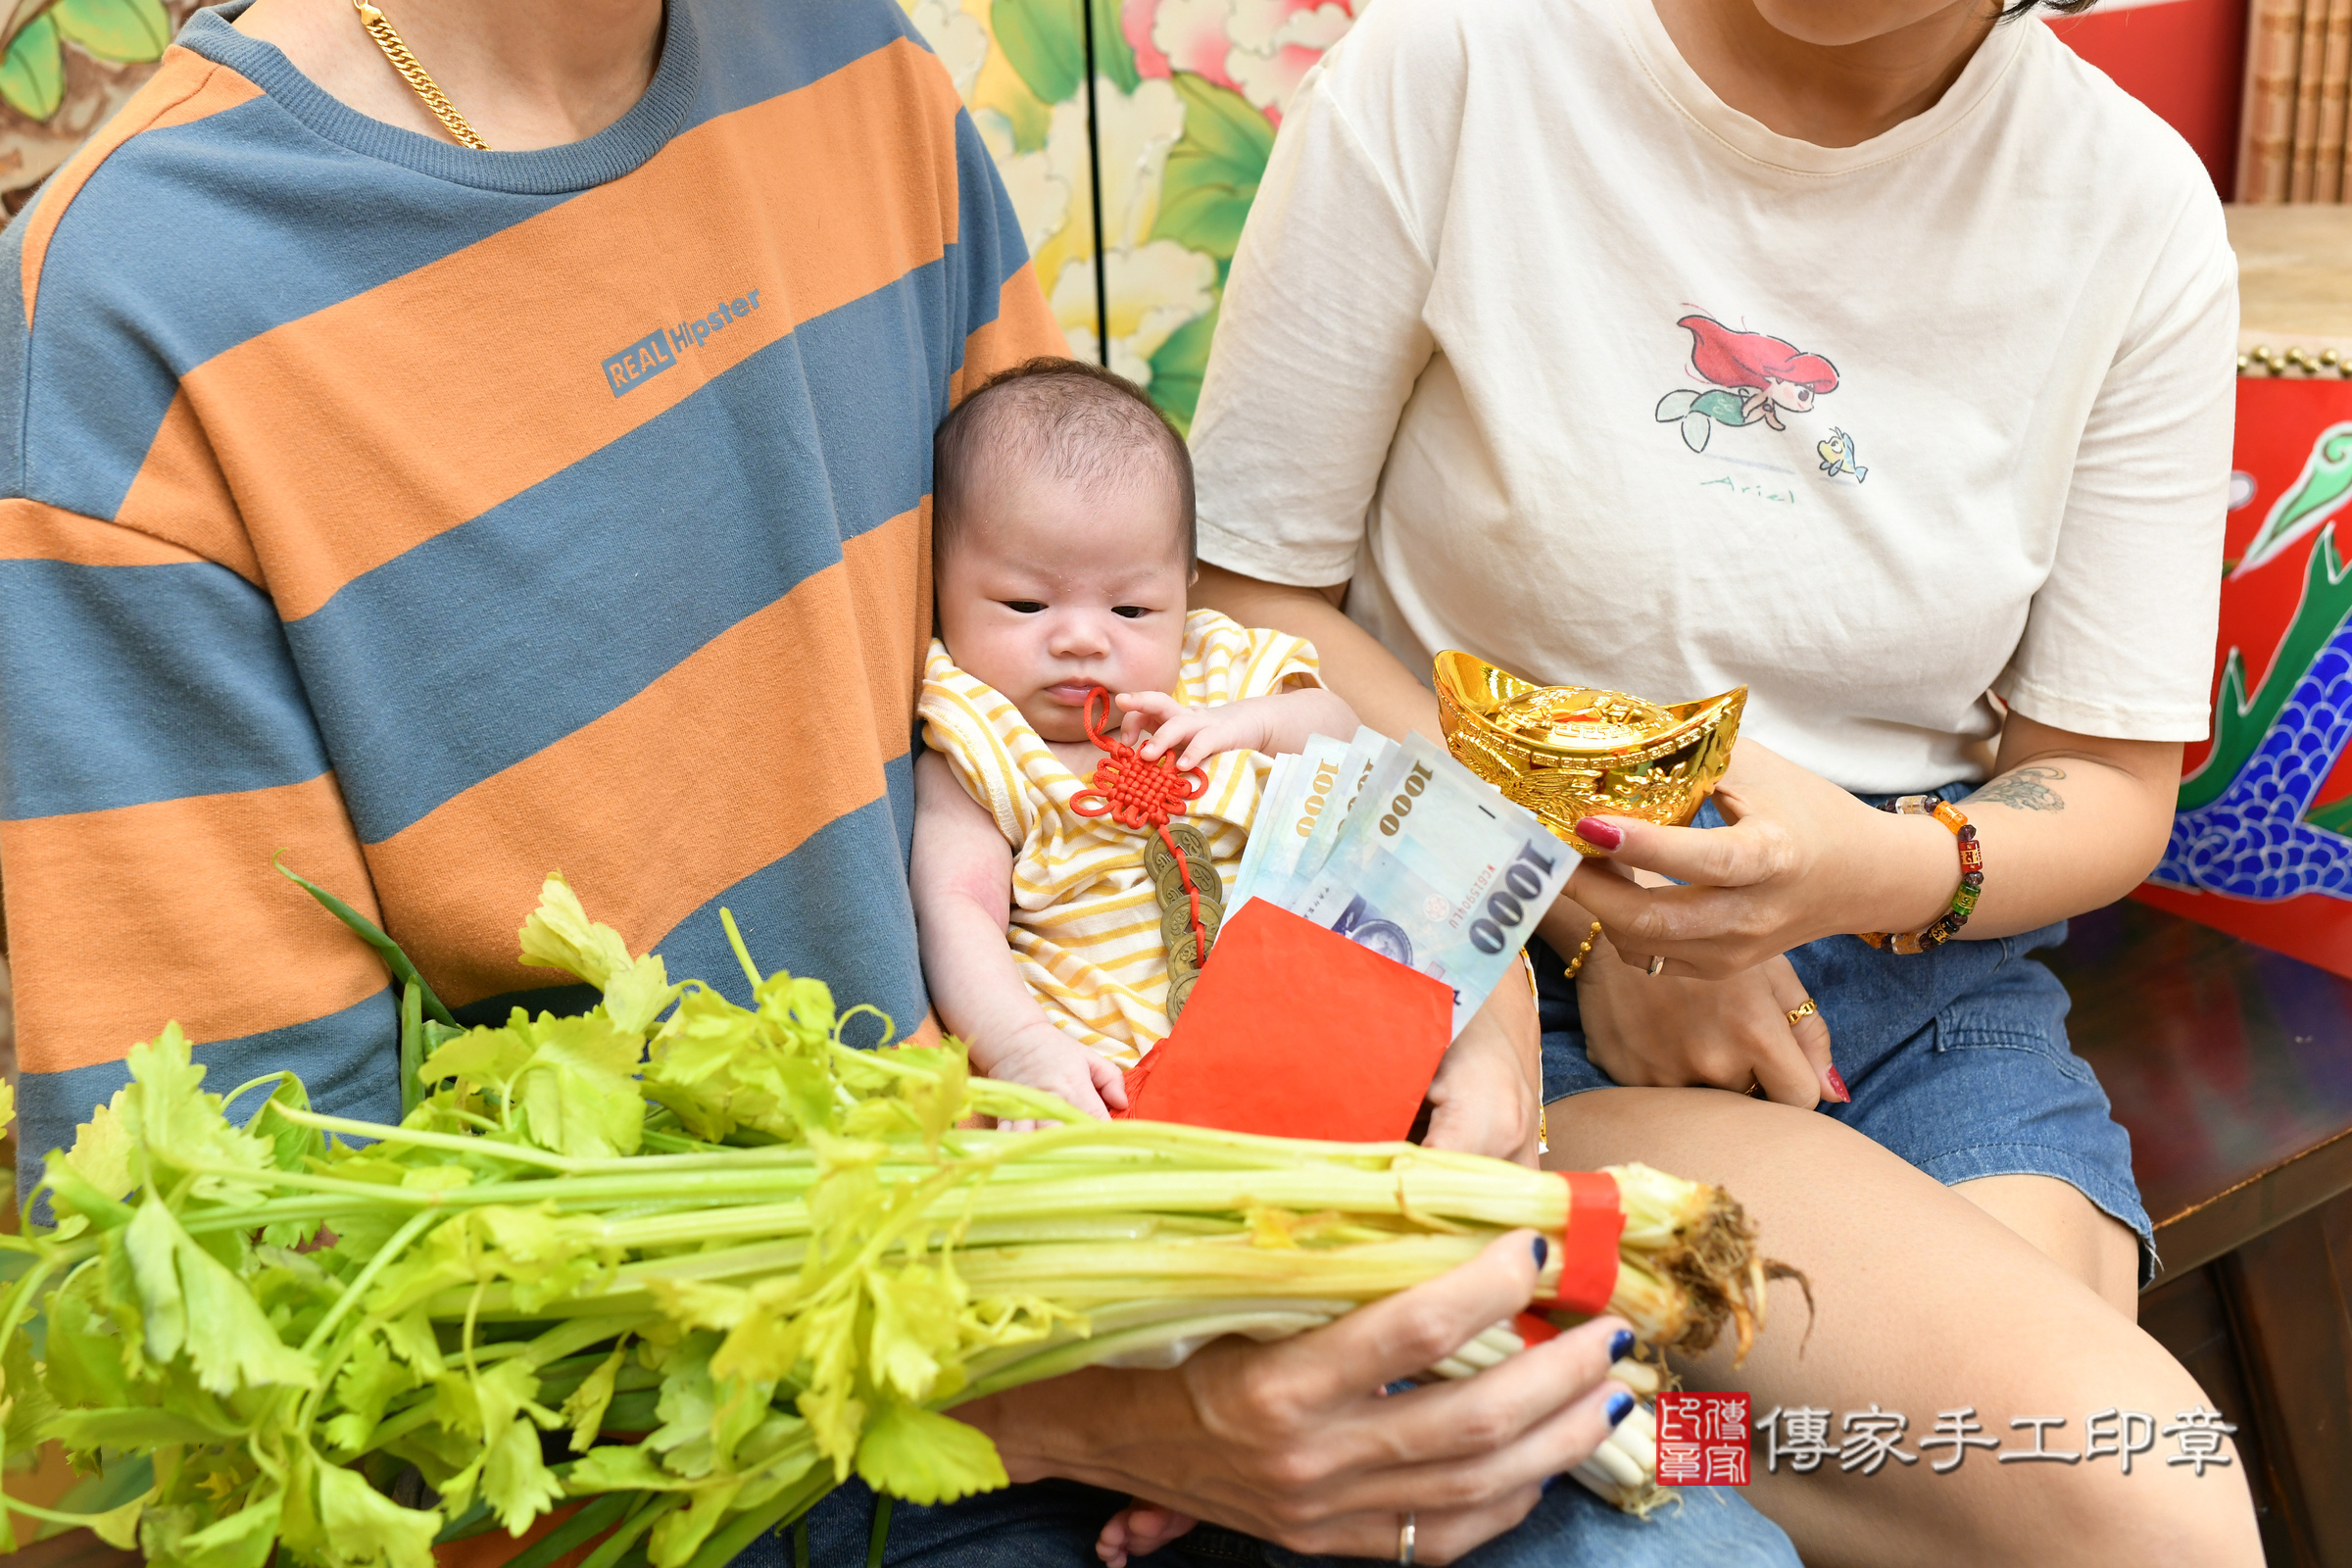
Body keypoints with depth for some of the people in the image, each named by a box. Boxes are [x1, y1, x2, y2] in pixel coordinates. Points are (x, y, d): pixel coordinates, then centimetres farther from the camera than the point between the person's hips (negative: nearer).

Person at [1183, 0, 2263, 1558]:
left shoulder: (2136, 202, 1)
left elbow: (2109, 790, 5)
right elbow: (1245, 587, -4)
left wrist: (1882, 872, -19)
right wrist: (1585, 906, -15)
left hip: (1923, 972, 4)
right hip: (1507, 964, -3)